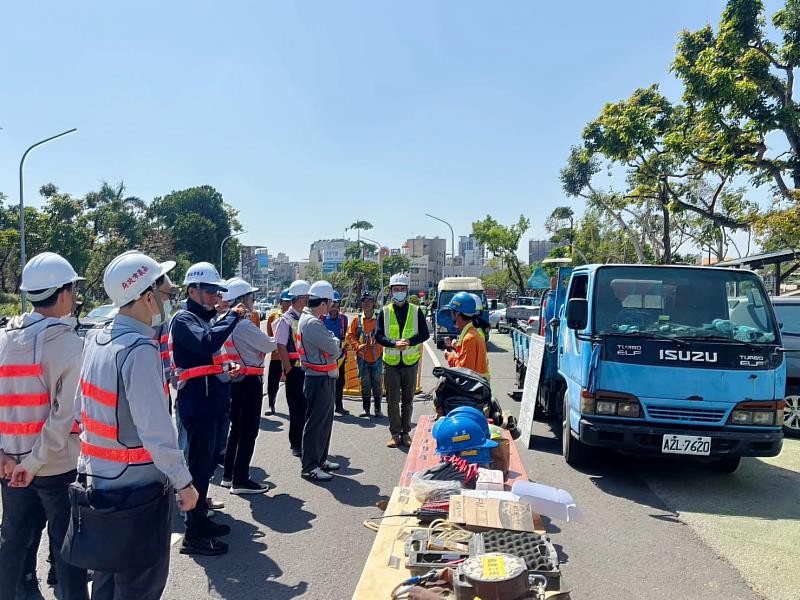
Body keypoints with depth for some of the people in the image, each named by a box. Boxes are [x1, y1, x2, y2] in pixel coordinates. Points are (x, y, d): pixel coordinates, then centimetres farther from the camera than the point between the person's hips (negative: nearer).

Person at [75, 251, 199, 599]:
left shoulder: (95, 339, 3)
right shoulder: (140, 350, -24)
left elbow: (81, 410, 11)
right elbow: (157, 432, -26)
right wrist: (184, 483, -16)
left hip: (97, 480, 8)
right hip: (137, 488, -8)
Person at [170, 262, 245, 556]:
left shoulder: (205, 319, 17)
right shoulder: (184, 319, -11)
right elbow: (207, 343, -31)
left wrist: (226, 371, 11)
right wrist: (233, 316, -21)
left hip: (211, 403, 10)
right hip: (197, 405, -10)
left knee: (207, 464, 18)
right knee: (198, 467, -3)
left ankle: (201, 520, 33)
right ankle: (193, 535, 7)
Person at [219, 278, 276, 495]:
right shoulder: (244, 324, -20)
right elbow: (270, 345, -11)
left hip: (236, 380, 9)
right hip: (250, 381, -9)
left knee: (236, 428, 18)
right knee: (248, 431, -1)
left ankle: (229, 475, 27)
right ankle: (241, 480, 5)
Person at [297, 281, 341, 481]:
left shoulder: (311, 320, 13)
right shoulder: (311, 323, -20)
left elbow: (332, 349, 15)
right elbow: (334, 349, -20)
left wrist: (332, 342, -6)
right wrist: (335, 341, 0)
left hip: (325, 378, 10)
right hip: (319, 380, -10)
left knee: (325, 420, 18)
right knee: (316, 423, -1)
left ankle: (320, 460, 31)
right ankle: (309, 466, 8)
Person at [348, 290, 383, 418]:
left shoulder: (379, 319, -3)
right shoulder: (357, 320, 2)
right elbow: (350, 335, 5)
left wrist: (379, 343, -16)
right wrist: (357, 345, -9)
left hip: (377, 357, -1)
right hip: (362, 357, 1)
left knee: (377, 384, 4)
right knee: (365, 384, 9)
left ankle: (378, 410, 14)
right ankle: (366, 409, 20)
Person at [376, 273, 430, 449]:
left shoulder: (416, 311, 2)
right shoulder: (384, 312, 2)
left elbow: (425, 334, 0)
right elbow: (378, 336, -2)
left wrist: (409, 341, -17)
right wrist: (394, 343, -20)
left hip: (411, 362, 0)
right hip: (391, 362, 0)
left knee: (408, 400, 8)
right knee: (392, 400, 3)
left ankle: (405, 433, 19)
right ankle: (395, 434, 14)